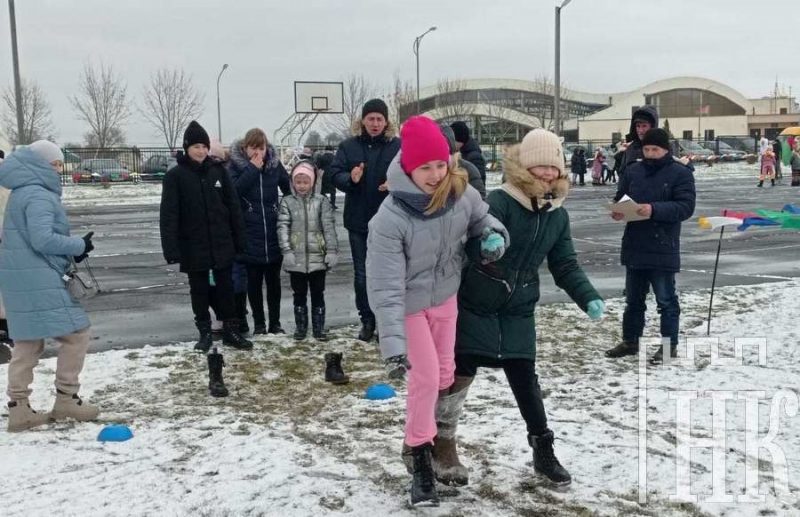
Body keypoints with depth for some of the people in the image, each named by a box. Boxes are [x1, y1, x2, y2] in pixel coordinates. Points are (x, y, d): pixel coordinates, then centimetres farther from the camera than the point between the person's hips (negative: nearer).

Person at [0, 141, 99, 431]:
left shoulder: (23, 193, 18)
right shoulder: (39, 196, -14)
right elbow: (42, 239, -23)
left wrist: (70, 253, 9)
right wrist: (79, 246, -10)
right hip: (37, 279, -10)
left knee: (27, 343, 13)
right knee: (76, 333, -2)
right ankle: (66, 400, 5)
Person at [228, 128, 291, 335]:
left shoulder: (275, 164, 2)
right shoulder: (235, 165, -3)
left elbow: (289, 188, 11)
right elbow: (233, 191, -18)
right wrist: (252, 169, -18)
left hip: (273, 233, 2)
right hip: (249, 234, -2)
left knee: (273, 279, 9)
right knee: (254, 280, 5)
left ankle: (275, 322, 18)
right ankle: (259, 323, 16)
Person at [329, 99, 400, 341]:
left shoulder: (398, 146, -4)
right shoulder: (348, 146, 2)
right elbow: (335, 174, -4)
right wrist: (350, 178, -25)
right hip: (359, 221, 2)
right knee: (361, 274, 10)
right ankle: (367, 321, 23)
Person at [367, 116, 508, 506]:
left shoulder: (461, 192, -18)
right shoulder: (389, 220, -33)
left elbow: (481, 217, 6)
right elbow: (386, 288, -32)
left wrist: (493, 234, -18)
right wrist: (393, 346, -36)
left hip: (446, 296, 5)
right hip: (410, 304, -5)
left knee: (444, 372, 17)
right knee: (425, 378, -1)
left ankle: (437, 436, 43)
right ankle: (419, 455, 21)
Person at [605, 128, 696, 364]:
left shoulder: (680, 173, -6)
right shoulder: (633, 171, 9)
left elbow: (686, 206, -14)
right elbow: (619, 198, 13)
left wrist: (654, 210, -26)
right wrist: (617, 211, -10)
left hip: (663, 249, -5)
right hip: (634, 247, 5)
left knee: (666, 300, 4)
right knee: (633, 299, 16)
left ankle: (669, 345, 14)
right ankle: (630, 341, 28)